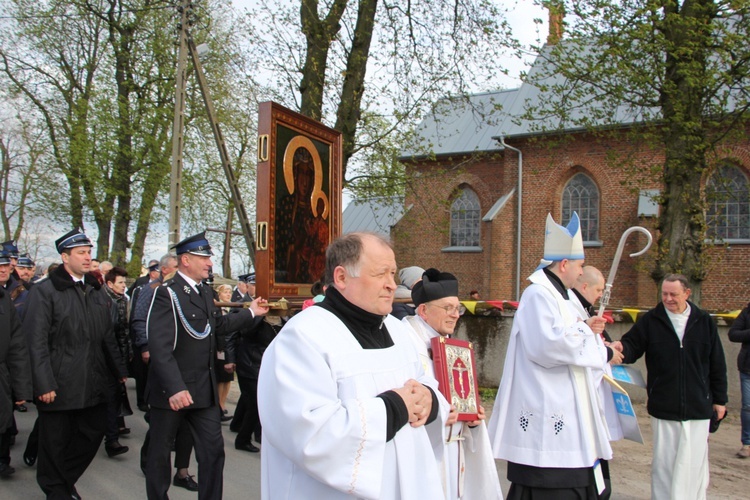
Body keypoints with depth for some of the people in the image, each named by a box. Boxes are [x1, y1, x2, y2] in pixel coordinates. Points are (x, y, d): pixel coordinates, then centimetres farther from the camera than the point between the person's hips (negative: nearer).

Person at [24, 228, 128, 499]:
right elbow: (36, 342, -12)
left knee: (93, 434, 12)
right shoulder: (44, 291, -7)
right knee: (56, 443, 9)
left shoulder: (97, 291, 11)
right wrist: (44, 384, -16)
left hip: (93, 384, 5)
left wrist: (119, 370, 12)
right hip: (59, 385, -5)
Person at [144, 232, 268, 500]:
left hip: (205, 389, 7)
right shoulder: (166, 293, -16)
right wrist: (175, 387, -33)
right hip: (172, 390, -7)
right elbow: (159, 345, -25)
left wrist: (250, 312, 29)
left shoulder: (206, 295, 11)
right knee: (160, 451, 12)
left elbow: (219, 325, 28)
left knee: (213, 450, 9)